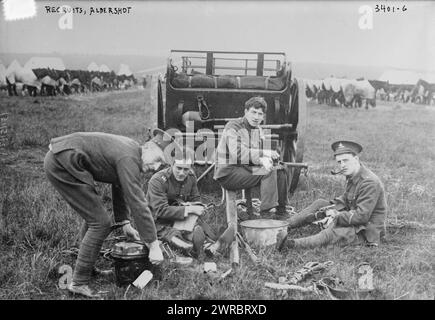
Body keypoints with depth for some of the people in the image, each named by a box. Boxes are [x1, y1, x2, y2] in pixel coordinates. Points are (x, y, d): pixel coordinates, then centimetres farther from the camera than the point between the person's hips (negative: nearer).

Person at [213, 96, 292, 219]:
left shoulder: (258, 130, 12)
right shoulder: (233, 127, -13)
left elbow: (258, 156, 7)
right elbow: (237, 153, -26)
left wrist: (264, 161, -20)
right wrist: (266, 153, -25)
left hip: (247, 169, 8)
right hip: (228, 174, -8)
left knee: (281, 171, -2)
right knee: (268, 172, -24)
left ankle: (281, 211, 4)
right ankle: (266, 210, -22)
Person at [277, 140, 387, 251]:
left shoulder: (370, 182, -25)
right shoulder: (352, 176, 5)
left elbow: (361, 216, -29)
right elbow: (345, 199, 15)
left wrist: (337, 217, -19)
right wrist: (334, 212, -6)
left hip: (367, 231, -10)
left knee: (332, 233, -34)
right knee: (320, 203, 8)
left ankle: (292, 244, -46)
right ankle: (285, 225, 4)